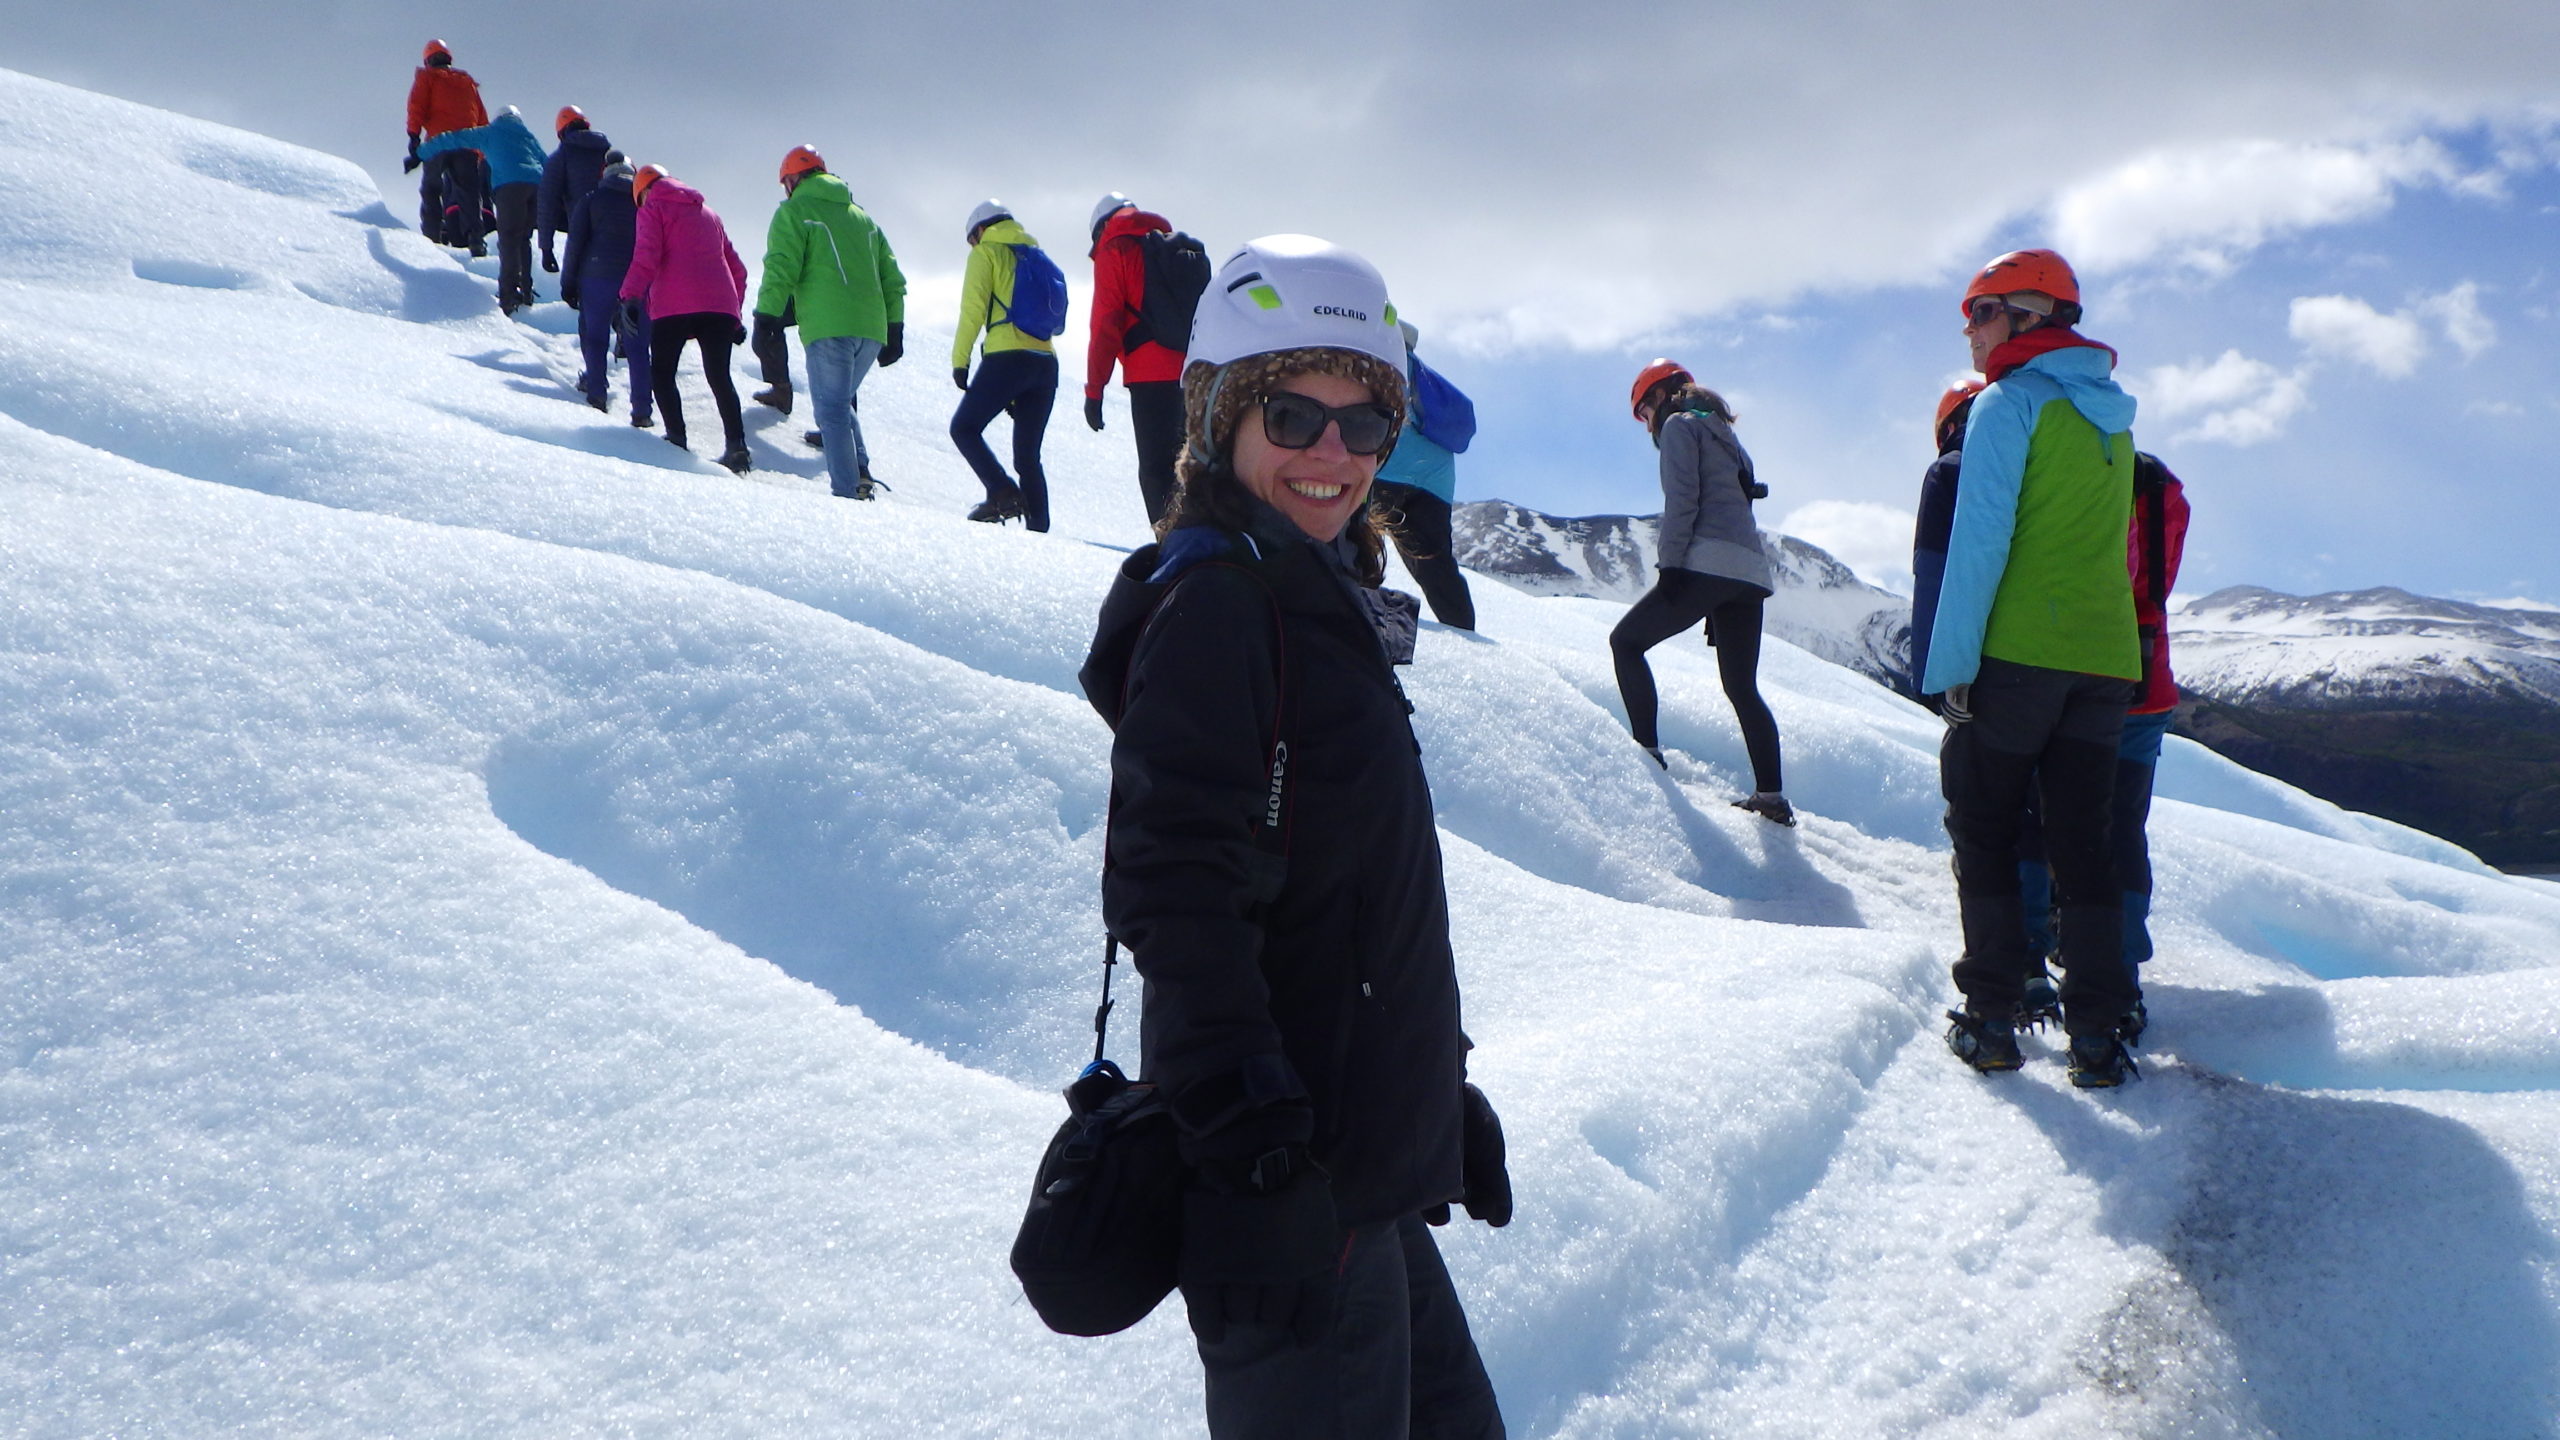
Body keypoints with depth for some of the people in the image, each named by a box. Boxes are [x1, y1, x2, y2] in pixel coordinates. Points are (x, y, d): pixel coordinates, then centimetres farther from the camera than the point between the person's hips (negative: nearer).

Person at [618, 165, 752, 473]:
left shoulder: (653, 209, 10)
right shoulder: (710, 214, 27)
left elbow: (646, 255, -9)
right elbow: (736, 267, 26)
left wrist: (631, 297, -17)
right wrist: (735, 314, 29)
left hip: (673, 307, -5)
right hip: (721, 305, 5)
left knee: (662, 373, 8)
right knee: (719, 376, 7)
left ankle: (677, 441, -4)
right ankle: (736, 445, -7)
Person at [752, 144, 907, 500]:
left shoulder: (794, 211, 6)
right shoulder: (861, 217, 24)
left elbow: (781, 266, -8)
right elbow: (892, 277, 22)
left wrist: (767, 314, -7)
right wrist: (895, 330, 23)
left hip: (829, 328, -6)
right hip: (871, 329, 6)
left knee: (831, 410, -3)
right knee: (841, 402, 20)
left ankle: (847, 491, -11)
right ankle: (859, 470, 1)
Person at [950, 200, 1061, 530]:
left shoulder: (987, 252, 8)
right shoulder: (1037, 256, 27)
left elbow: (973, 308, -5)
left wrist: (959, 360, -3)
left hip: (1008, 356, -6)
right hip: (1047, 361, 6)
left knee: (964, 428, 5)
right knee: (1028, 454, 10)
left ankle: (1003, 494, -12)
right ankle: (1038, 525, 0)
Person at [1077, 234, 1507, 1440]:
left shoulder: (1325, 599, 16)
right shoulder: (1213, 601, -13)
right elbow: (1178, 896, -23)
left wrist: (1441, 1092, 23)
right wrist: (1256, 1151, -28)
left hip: (1372, 1166, 10)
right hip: (1300, 1191, -10)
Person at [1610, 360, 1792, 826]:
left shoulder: (1680, 424, 5)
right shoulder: (1725, 437, 30)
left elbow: (1681, 499, -10)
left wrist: (1670, 564, -15)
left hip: (1707, 562, -8)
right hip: (1751, 575, 8)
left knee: (1626, 640, 6)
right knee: (1742, 687, 10)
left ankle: (1647, 751, -4)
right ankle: (1771, 796, 2)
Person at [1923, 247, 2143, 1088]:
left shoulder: (2009, 404, -6)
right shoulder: (2111, 419, 17)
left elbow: (1980, 540, -14)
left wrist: (1950, 662, -13)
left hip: (2019, 653, -6)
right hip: (2107, 661, 6)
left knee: (1983, 830, 5)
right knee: (2082, 843, 9)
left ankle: (1992, 1020, 3)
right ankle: (2098, 1035, 7)